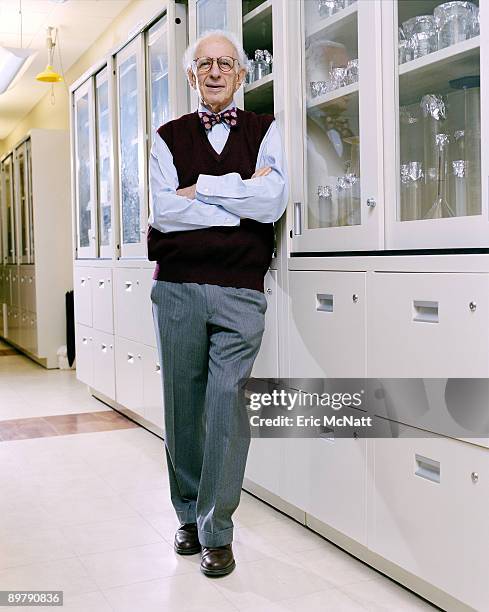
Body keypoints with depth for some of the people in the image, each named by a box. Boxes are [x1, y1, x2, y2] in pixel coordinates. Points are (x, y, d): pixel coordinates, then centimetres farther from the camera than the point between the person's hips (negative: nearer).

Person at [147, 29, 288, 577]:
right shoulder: (169, 136, 13)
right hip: (177, 288, 2)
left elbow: (274, 201, -8)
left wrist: (200, 188, -5)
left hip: (240, 291, -1)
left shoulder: (265, 132, 10)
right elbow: (163, 210, -5)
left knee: (227, 405, -5)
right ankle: (189, 515, 25)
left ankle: (216, 531, 8)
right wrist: (243, 197, -7)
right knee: (183, 404, 7)